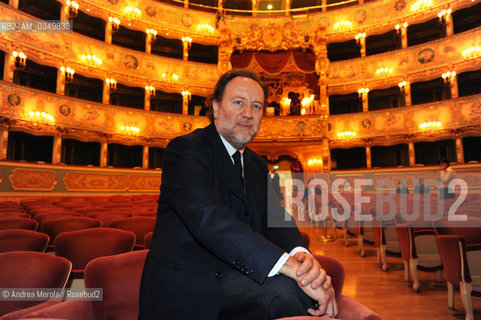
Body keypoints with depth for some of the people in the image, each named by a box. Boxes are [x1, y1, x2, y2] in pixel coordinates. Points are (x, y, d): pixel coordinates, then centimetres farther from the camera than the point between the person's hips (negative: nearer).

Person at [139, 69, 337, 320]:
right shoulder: (185, 149, -11)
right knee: (285, 290, -26)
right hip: (186, 282, -6)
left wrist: (300, 254, -21)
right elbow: (207, 218, -26)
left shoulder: (257, 166, 14)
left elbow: (276, 218, 2)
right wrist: (290, 266, -32)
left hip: (235, 274, 7)